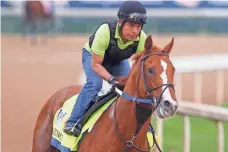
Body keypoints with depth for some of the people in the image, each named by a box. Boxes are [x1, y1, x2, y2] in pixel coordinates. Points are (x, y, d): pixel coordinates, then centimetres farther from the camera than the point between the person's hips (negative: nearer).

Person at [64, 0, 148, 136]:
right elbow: (96, 64, -33)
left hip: (118, 61, 4)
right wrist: (112, 79, -47)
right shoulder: (105, 32, -41)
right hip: (93, 55, -4)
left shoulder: (142, 39, -30)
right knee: (94, 83, -29)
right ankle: (73, 122, -25)